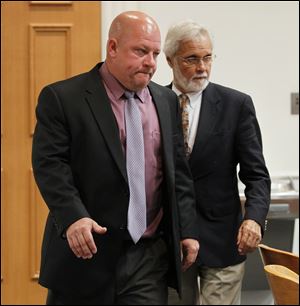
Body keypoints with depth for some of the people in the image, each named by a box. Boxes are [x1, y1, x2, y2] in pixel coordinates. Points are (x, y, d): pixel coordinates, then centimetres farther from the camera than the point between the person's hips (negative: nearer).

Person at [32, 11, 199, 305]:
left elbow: (178, 170, 15)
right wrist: (73, 216, -26)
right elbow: (49, 164, -11)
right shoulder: (62, 98, -4)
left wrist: (187, 229, 9)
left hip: (150, 258, 4)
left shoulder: (166, 100, 12)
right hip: (86, 252, -3)